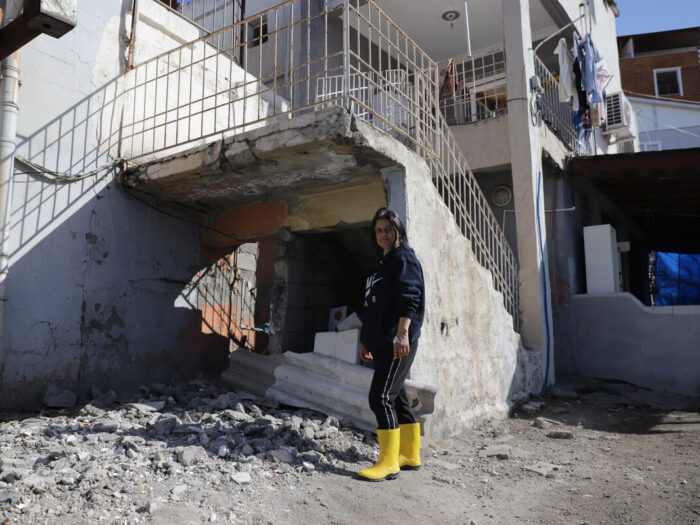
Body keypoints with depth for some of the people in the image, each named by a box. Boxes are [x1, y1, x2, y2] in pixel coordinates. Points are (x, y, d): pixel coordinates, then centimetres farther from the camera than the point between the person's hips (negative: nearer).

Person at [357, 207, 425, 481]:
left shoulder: (404, 258, -5)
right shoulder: (383, 263, 22)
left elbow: (409, 297, -18)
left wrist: (402, 333, -28)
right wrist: (366, 340, 25)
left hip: (398, 342, -9)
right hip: (381, 342, 10)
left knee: (381, 397, -12)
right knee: (396, 397, 13)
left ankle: (388, 462, -6)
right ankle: (411, 455, 24)